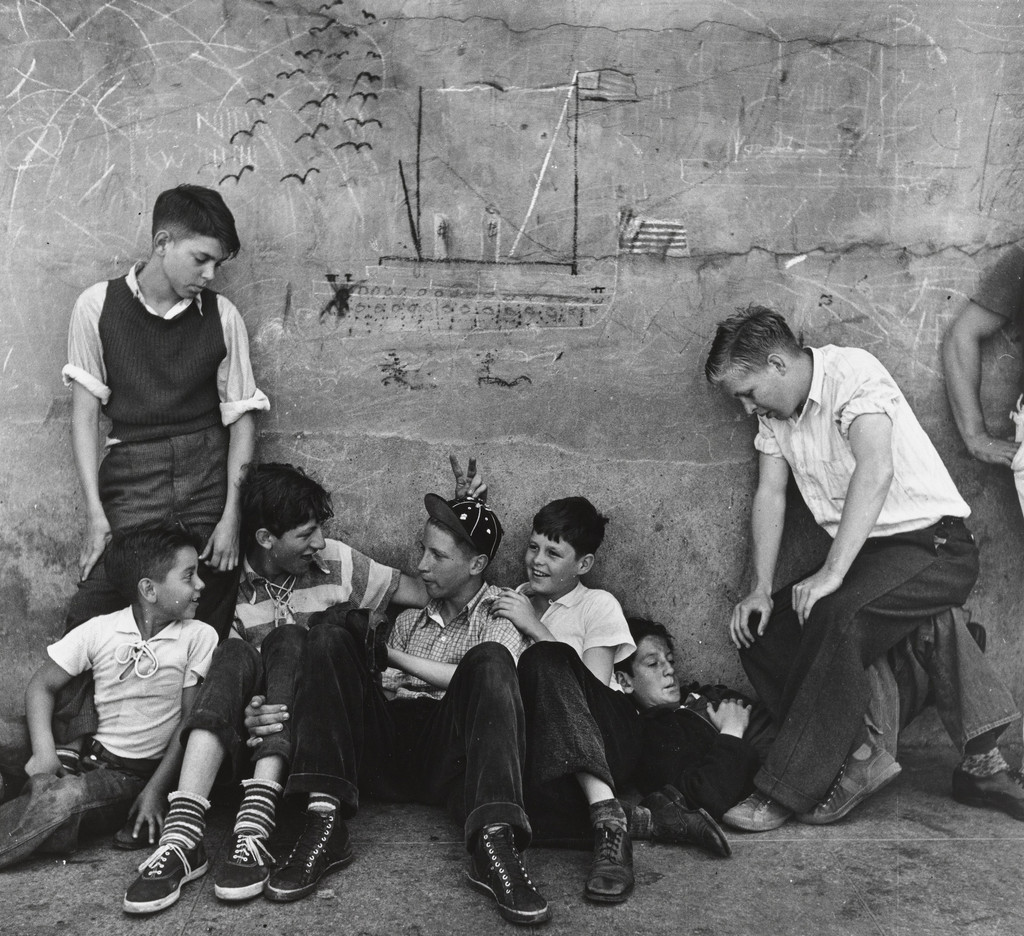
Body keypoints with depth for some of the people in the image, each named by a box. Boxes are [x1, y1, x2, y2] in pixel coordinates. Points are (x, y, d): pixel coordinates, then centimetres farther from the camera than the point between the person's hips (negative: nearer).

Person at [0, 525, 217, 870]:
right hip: (84, 756, 2)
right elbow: (41, 686, 5)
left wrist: (155, 790, -9)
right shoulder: (98, 631, -2)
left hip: (133, 776, -2)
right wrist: (44, 751, -11)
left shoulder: (199, 638, -5)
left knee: (66, 796, -30)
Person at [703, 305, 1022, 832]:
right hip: (863, 554, 9)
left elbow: (875, 472, -32)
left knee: (836, 617, -33)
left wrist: (831, 574, -36)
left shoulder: (852, 372, -19)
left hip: (933, 543, -8)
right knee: (758, 630, -6)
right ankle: (857, 757, -7)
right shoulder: (773, 411, 6)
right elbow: (769, 496, 6)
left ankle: (787, 791, -25)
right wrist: (760, 589, -4)